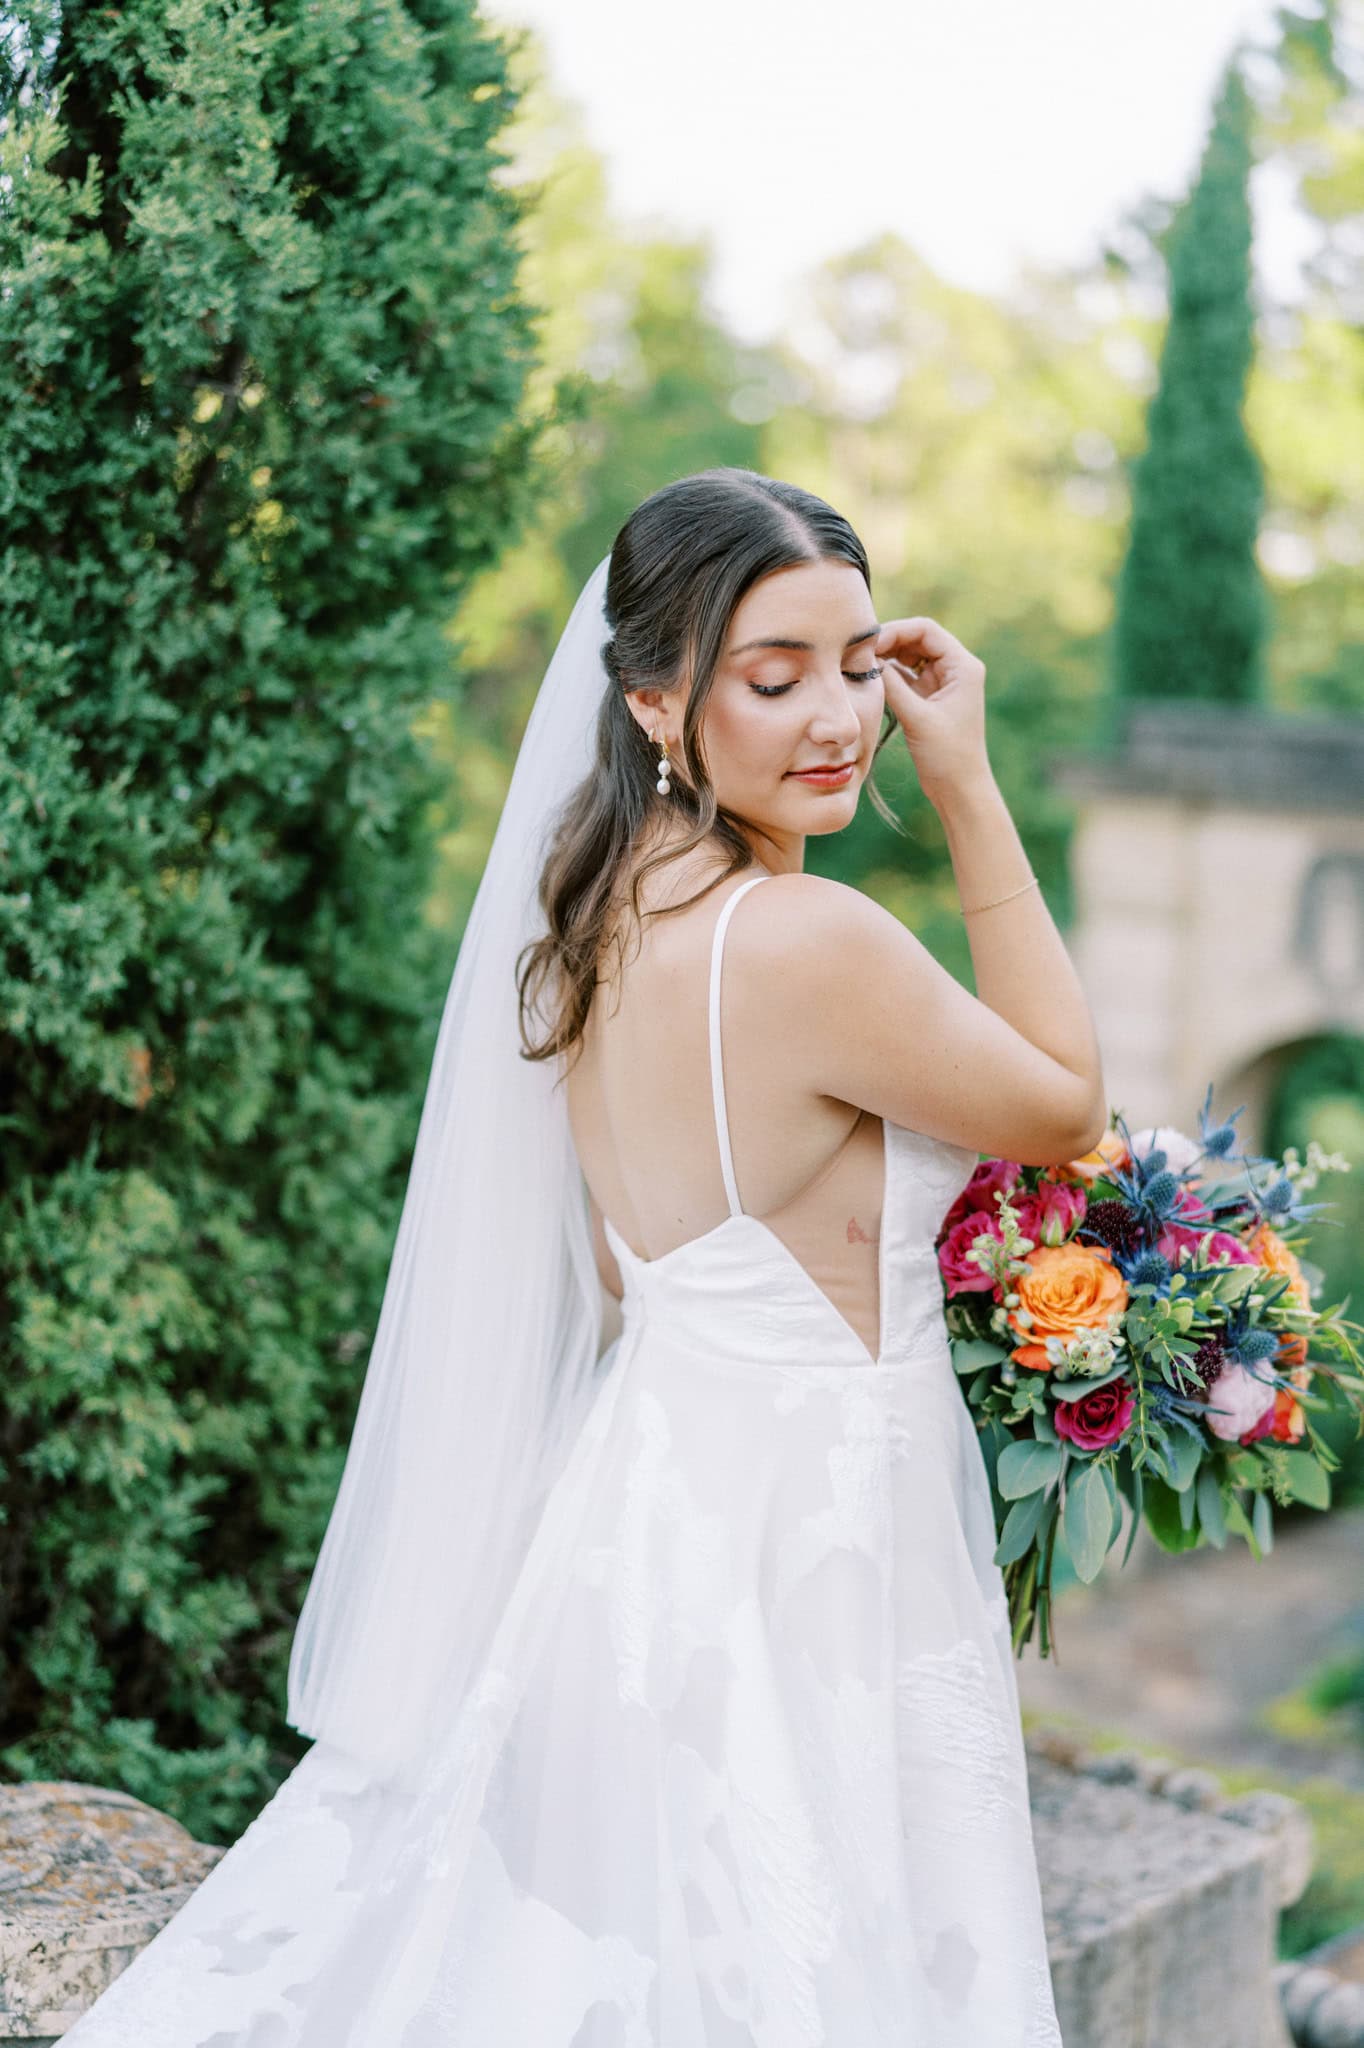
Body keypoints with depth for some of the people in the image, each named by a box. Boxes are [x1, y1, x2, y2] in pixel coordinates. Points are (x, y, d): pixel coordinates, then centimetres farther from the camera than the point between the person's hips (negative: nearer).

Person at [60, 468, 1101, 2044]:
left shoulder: (598, 916, 2)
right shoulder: (813, 941, -24)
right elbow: (1067, 1107, -7)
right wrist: (970, 788, -9)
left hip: (645, 1485, 8)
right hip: (797, 1555, -8)